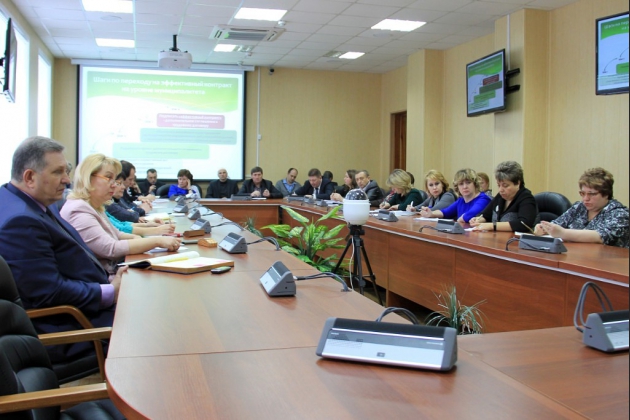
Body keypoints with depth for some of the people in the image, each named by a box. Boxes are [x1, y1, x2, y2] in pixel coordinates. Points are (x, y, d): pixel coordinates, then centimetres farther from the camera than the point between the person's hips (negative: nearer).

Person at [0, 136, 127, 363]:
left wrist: (108, 279, 1)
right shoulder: (20, 220, -25)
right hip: (63, 330, -10)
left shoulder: (32, 203, 7)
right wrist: (111, 292, -17)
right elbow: (50, 292, -25)